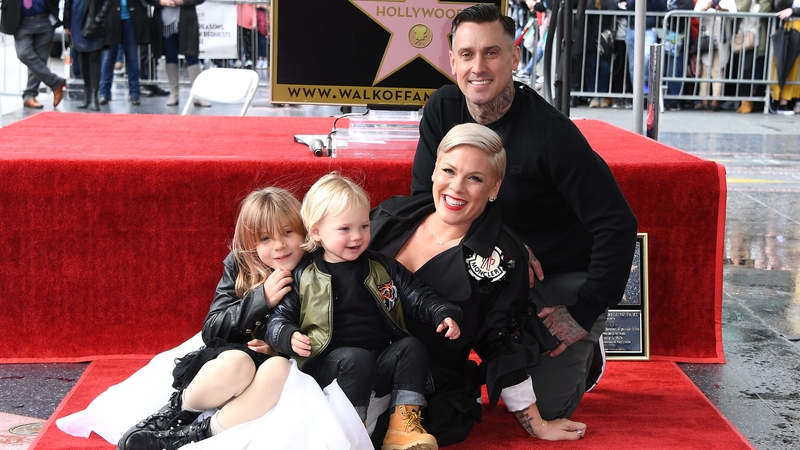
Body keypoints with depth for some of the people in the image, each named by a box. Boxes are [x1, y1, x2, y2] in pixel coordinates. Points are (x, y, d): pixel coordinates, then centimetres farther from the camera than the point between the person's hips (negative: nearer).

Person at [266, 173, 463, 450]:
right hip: (330, 367, -4)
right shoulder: (303, 277, 3)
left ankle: (403, 427, -20)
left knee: (411, 347, -20)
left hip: (383, 364, 4)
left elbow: (417, 296, 11)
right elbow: (279, 318, 5)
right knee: (356, 358, -33)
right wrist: (289, 337, -17)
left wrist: (443, 314, -6)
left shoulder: (382, 267, 11)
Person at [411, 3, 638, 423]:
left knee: (544, 409, -13)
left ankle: (584, 354, 21)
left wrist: (585, 313, -23)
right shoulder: (443, 109, -9)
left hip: (565, 276, -4)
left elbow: (617, 225, -22)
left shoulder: (552, 133, -24)